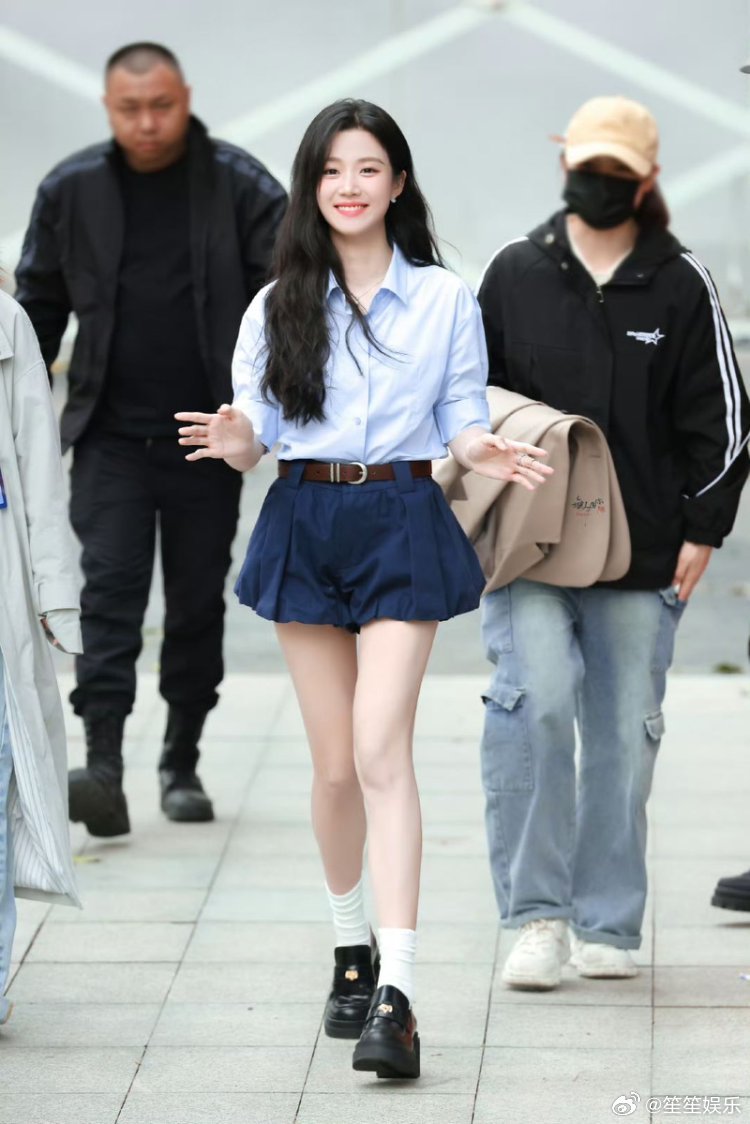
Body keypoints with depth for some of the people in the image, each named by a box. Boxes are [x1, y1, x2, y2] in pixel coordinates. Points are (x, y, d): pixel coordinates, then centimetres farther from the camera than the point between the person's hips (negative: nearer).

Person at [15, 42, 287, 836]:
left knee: (198, 603, 9)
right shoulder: (70, 190, 2)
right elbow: (38, 305, 12)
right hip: (110, 436, 0)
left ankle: (182, 763, 22)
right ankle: (102, 765, -17)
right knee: (109, 591, -10)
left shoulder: (239, 185, -4)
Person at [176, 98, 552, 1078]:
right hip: (304, 522, 2)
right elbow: (253, 430, 6)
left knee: (380, 750, -15)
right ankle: (352, 949, 27)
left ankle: (397, 995, -19)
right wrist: (236, 443, -18)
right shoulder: (278, 306, 8)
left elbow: (463, 417, 6)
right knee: (334, 762, 6)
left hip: (403, 525, -2)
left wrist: (486, 450, -17)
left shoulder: (445, 299, 5)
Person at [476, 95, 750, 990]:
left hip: (641, 555, 1)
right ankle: (535, 913, -13)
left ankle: (607, 925, 15)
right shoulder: (515, 274, 7)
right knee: (534, 700, -19)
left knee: (624, 733, 5)